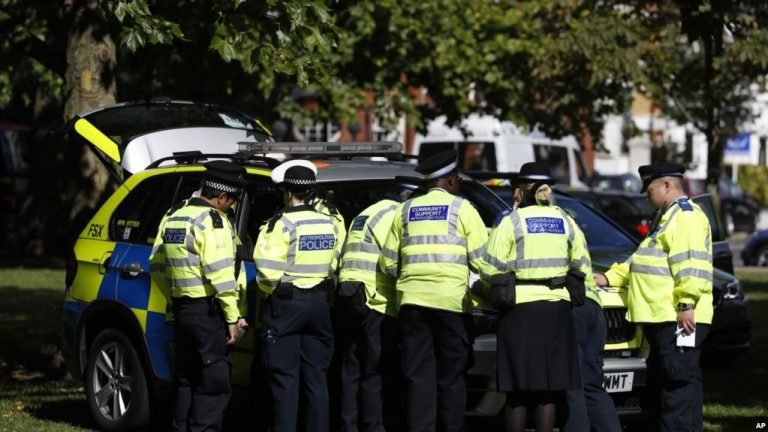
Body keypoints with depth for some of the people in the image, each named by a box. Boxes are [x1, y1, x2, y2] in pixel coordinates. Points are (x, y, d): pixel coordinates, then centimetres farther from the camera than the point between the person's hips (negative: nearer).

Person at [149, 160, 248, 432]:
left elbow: (157, 264, 18)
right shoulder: (212, 221, -14)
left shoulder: (174, 217, 13)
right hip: (208, 310, -9)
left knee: (186, 377, 16)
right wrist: (233, 317, -15)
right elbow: (220, 274, -19)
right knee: (213, 382, -5)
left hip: (182, 307, 9)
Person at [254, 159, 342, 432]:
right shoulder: (329, 224, 8)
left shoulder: (282, 225, -14)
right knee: (315, 376, 11)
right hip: (319, 304, 6)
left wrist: (271, 290, -2)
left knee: (285, 377, -2)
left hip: (285, 306, -6)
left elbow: (268, 271, -19)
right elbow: (333, 264, 5)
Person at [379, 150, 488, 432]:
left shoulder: (406, 210, 14)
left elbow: (388, 263, 13)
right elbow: (481, 259, -4)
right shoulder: (462, 208, 2)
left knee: (419, 376, 3)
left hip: (412, 300, 3)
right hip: (451, 300, -3)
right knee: (451, 377, 4)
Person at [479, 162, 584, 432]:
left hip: (520, 309, -4)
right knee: (548, 390, 5)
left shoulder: (511, 222, -4)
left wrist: (497, 292, 12)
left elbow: (491, 269, -6)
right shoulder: (566, 222, 9)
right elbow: (582, 267, 13)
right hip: (557, 308, 4)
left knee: (517, 392, 0)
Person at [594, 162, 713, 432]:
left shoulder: (685, 215, -8)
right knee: (663, 379, 12)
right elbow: (641, 261, 35)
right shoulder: (666, 217, 26)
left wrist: (686, 303, -26)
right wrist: (610, 278, 28)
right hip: (660, 317, 11)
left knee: (679, 380, -11)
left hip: (677, 318, -11)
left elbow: (690, 264, -20)